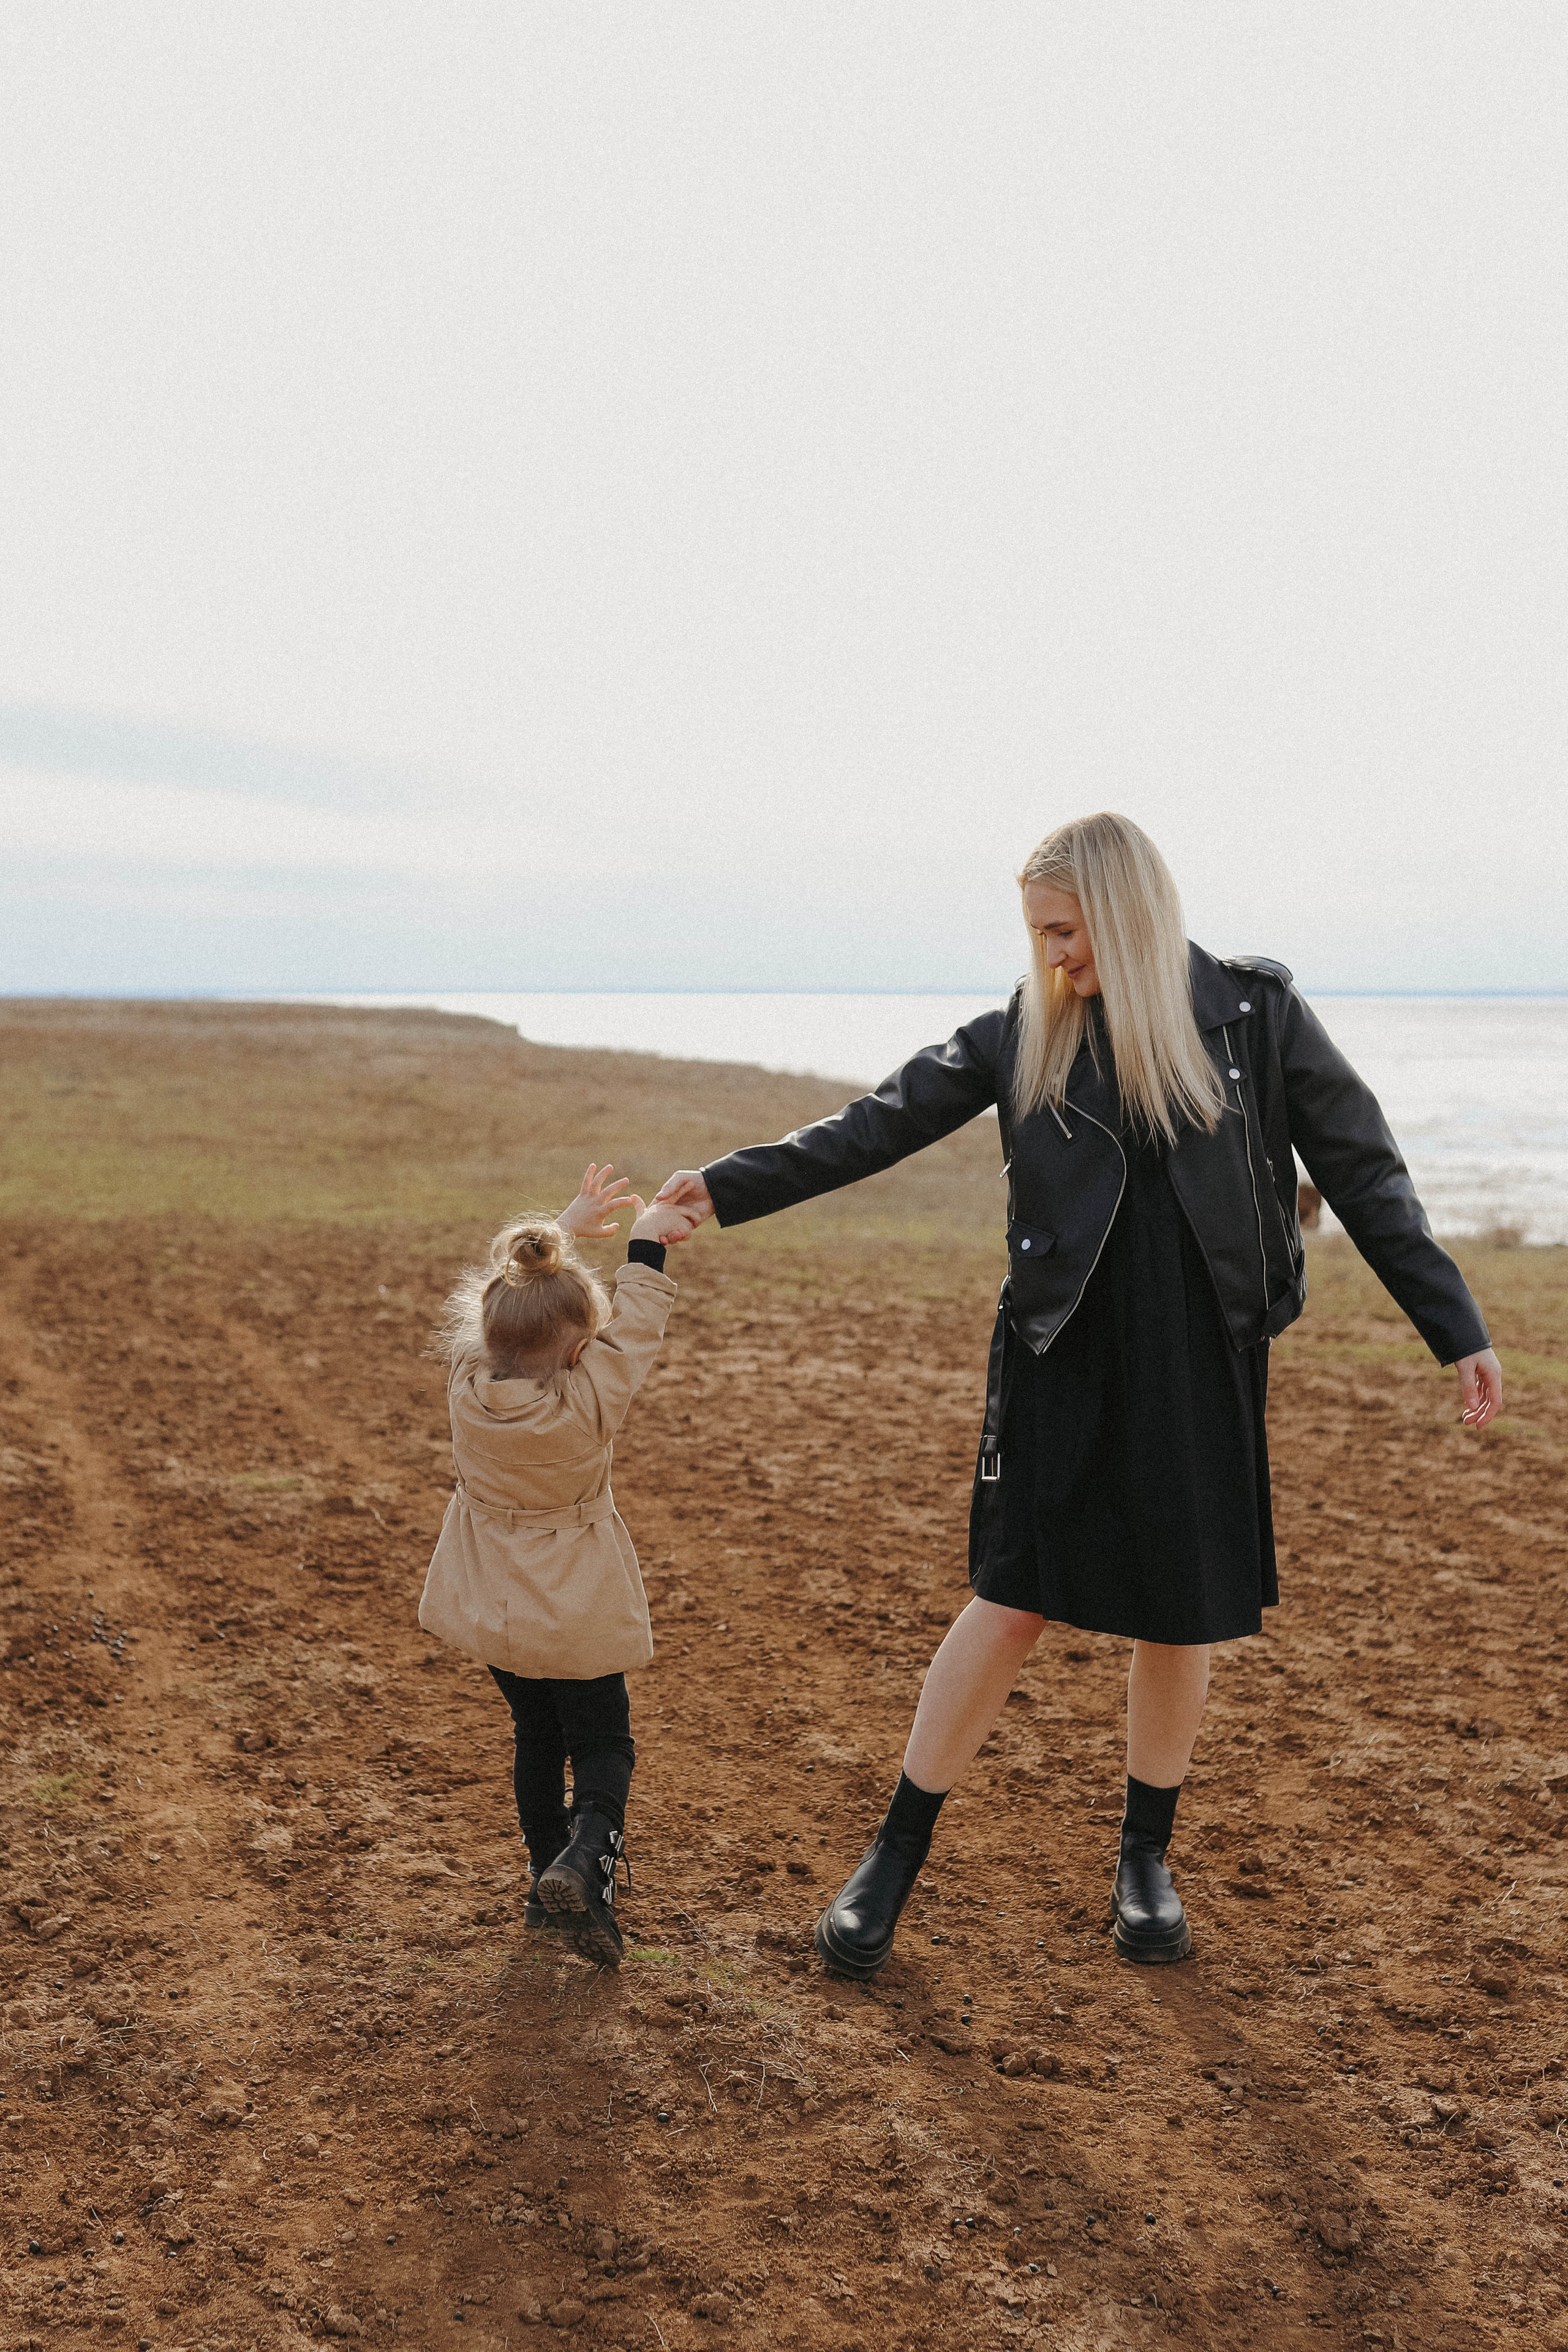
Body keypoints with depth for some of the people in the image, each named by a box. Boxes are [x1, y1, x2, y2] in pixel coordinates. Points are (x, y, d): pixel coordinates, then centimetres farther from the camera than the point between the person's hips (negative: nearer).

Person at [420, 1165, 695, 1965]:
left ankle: (548, 1874, 27)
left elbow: (508, 1306, -2)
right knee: (602, 1743, 9)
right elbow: (632, 1331, -14)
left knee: (536, 1735, 21)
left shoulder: (469, 1385, -16)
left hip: (493, 1612, 5)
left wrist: (567, 1229, 4)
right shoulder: (588, 1406, -26)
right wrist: (646, 1242, -5)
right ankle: (586, 1857, -15)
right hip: (578, 1621, -5)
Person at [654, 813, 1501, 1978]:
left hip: (1202, 1365, 0)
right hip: (1062, 1357, 0)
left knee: (1179, 1614, 9)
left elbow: (1365, 1173, 1)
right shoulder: (1026, 1031, 2)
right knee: (1012, 1604, 1)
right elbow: (881, 1125, 3)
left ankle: (1146, 1855, 32)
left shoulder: (1254, 1012, -2)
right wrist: (729, 1186, -4)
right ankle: (896, 1858, 16)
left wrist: (1458, 1331, -1)